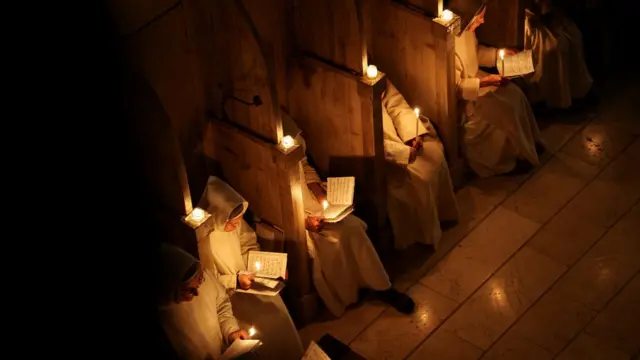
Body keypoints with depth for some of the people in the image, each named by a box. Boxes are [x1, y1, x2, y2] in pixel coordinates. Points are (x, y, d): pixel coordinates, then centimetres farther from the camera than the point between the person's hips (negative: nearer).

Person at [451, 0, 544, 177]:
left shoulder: (467, 29, -7)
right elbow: (455, 87, -29)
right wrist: (485, 81, -29)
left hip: (475, 79, 9)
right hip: (461, 97, -9)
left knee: (515, 94, 3)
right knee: (506, 110, -14)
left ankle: (529, 141, 22)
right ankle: (511, 158, 9)